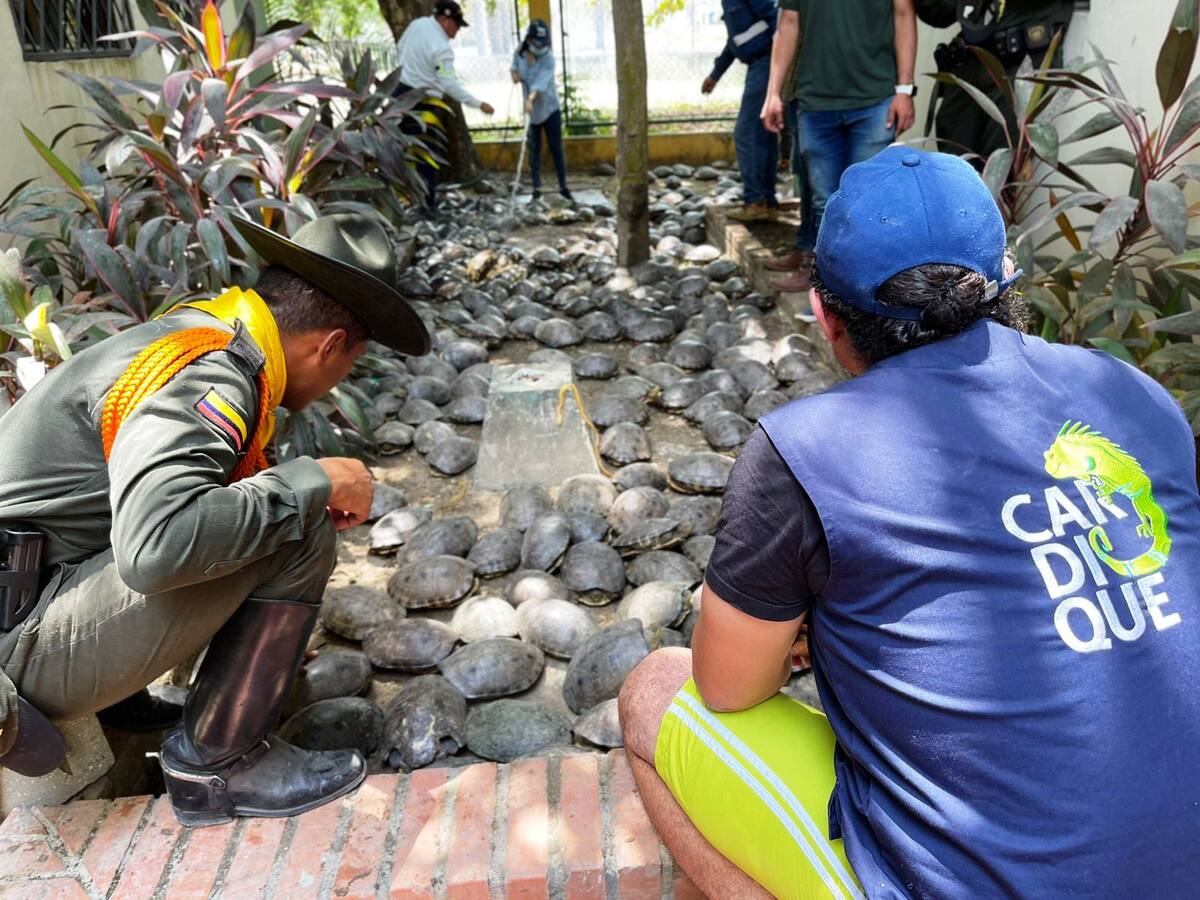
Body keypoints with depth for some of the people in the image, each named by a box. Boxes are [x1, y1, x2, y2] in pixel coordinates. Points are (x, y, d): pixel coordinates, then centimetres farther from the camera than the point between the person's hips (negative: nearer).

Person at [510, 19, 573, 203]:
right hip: (531, 110, 3)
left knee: (556, 148, 0)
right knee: (534, 149, 4)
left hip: (550, 107, -3)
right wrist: (514, 72, -6)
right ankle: (537, 189, 9)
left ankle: (563, 187, 10)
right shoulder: (520, 52, -4)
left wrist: (531, 98, -52)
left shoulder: (548, 58, -17)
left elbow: (541, 81, -35)